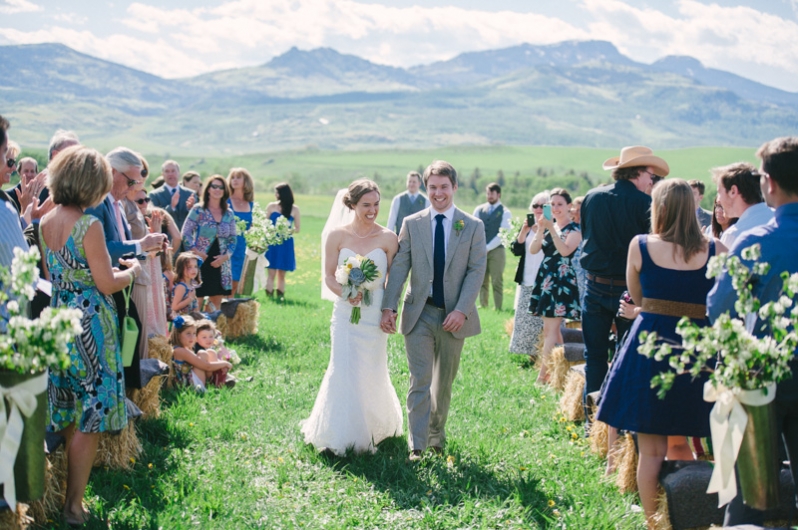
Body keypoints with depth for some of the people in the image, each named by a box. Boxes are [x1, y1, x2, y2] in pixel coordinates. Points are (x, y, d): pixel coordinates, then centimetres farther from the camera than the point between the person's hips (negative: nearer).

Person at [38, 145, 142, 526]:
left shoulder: (45, 222, 6)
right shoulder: (89, 225, -18)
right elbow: (106, 283, -17)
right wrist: (132, 271, 3)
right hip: (89, 326, -8)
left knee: (71, 415, 18)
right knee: (89, 420, 2)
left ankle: (71, 492, 27)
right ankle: (74, 504, 7)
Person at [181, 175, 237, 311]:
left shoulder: (229, 214, 9)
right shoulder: (198, 210, -2)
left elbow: (232, 239, 10)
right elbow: (186, 234, -4)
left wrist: (226, 256, -5)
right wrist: (195, 252, -13)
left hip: (220, 264, 4)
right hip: (201, 262, -4)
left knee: (217, 304, 6)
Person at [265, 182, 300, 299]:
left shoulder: (294, 209, 3)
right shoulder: (271, 206, 5)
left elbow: (297, 228, 6)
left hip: (286, 244, 0)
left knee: (282, 273, 5)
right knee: (271, 273, -6)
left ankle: (280, 297, 9)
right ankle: (269, 297, -4)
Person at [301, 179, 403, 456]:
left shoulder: (388, 238, -3)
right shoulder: (337, 235, -2)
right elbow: (328, 276, 1)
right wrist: (346, 293, -16)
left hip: (375, 315, 0)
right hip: (345, 313, 0)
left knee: (372, 373, 9)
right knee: (343, 370, -2)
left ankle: (373, 427, 31)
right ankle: (342, 434, 11)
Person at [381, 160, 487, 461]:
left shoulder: (473, 227, 1)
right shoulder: (411, 224, 3)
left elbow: (477, 270, -5)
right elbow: (399, 267, -1)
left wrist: (461, 311, -15)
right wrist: (389, 307, -12)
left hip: (454, 316, 1)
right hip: (419, 313, 0)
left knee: (444, 382, 13)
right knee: (420, 380, -5)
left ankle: (436, 435, 31)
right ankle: (416, 446, -3)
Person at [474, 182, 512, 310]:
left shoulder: (505, 212, 0)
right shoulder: (479, 209, 12)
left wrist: (487, 247, -12)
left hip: (496, 250, -4)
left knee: (497, 282, -3)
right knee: (482, 281, 7)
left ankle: (498, 309, -1)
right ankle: (482, 306, 13)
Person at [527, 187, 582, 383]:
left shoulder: (574, 229, -5)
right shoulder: (548, 225, 12)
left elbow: (565, 250, -22)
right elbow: (533, 250, 0)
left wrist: (552, 229, -26)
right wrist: (540, 229, -14)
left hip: (563, 282, -7)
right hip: (545, 280, 7)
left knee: (551, 330, -10)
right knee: (551, 328, 10)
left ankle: (542, 376, -11)